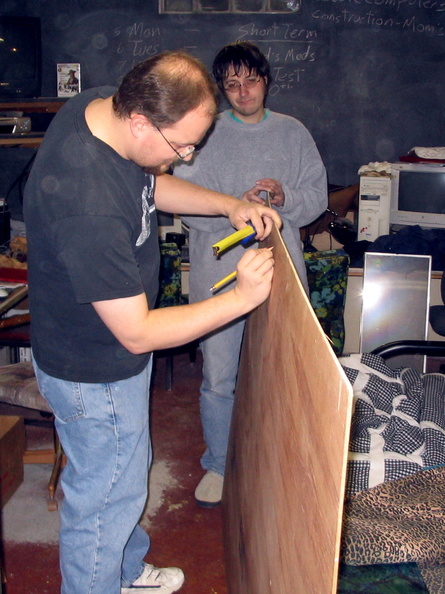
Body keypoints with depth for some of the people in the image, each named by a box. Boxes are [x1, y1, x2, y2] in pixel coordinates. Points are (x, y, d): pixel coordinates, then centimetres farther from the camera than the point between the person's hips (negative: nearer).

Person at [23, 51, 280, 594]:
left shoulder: (103, 104, -10)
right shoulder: (89, 208, -39)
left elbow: (151, 185, 10)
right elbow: (138, 334, -31)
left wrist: (229, 205, -3)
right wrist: (240, 298, -25)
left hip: (108, 351, 10)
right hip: (94, 372, -10)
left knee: (128, 466, 29)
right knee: (105, 495, 13)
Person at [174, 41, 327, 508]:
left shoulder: (293, 133, 6)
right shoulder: (205, 135, -1)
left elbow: (317, 197, 4)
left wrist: (285, 198, -16)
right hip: (219, 273, -2)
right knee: (217, 379, 7)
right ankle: (218, 465, 29)